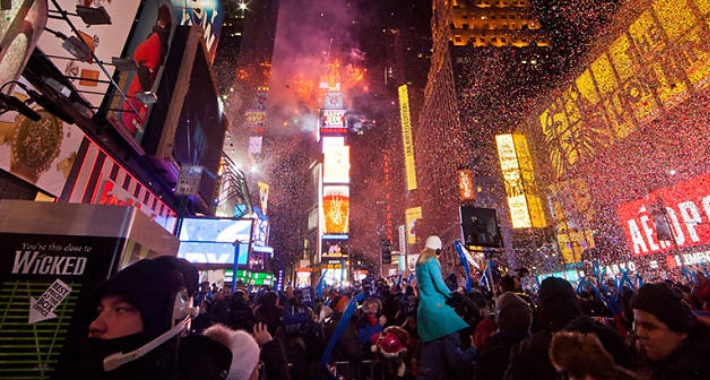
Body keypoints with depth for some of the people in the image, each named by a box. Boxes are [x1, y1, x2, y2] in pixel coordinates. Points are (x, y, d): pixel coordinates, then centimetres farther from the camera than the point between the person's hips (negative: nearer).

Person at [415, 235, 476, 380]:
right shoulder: (432, 261, -9)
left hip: (423, 306, 9)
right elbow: (439, 284, -13)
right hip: (435, 304, -9)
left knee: (431, 343, 12)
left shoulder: (419, 262, 17)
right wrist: (450, 295, 4)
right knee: (450, 337, -7)